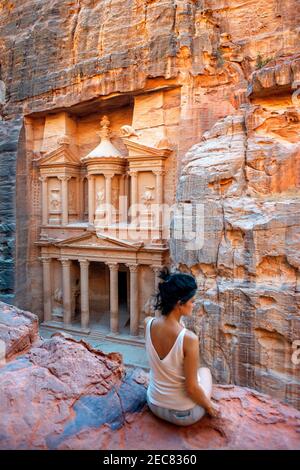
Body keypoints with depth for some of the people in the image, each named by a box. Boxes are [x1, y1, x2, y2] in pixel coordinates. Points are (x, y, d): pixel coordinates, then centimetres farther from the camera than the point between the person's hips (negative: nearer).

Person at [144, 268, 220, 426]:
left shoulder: (148, 323, -17)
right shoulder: (189, 338, -33)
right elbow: (191, 388, -22)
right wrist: (209, 406, -4)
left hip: (154, 405, 4)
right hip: (183, 414, -3)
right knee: (205, 370, 26)